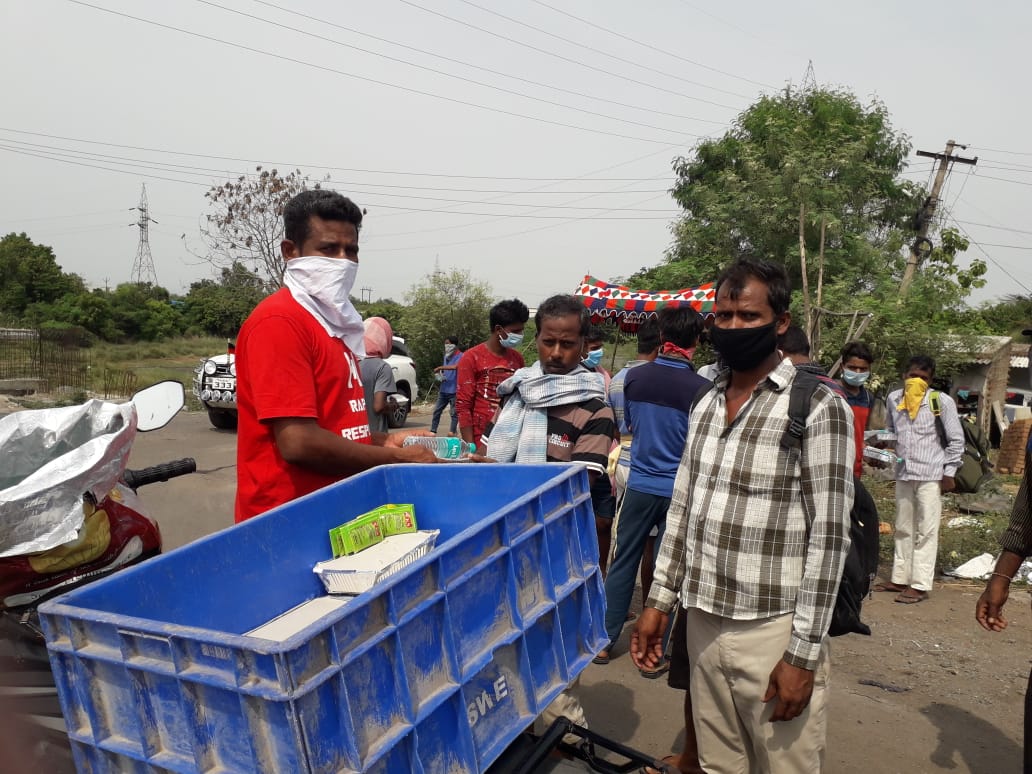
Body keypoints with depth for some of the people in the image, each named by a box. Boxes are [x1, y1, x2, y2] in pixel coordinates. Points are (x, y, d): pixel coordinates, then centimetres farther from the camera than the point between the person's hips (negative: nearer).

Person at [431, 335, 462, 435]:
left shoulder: (460, 356, -8)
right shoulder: (446, 356, 17)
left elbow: (456, 366, -26)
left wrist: (440, 368, -22)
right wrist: (440, 374, 4)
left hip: (454, 390, -7)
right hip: (443, 389, 7)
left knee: (454, 412, 0)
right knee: (437, 411, 7)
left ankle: (453, 432, 8)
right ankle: (433, 431, 13)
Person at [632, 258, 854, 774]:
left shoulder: (817, 408, -10)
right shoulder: (706, 405, 9)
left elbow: (829, 536, -12)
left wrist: (804, 652, -14)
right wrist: (660, 601, 12)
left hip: (774, 631, -5)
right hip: (702, 622, 5)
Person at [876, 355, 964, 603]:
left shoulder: (941, 401, -8)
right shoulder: (893, 399, 5)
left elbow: (956, 439, -4)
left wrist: (949, 472, -6)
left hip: (931, 475, -5)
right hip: (903, 473, 6)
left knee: (926, 531, -1)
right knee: (903, 529, 13)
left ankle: (920, 585, 4)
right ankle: (900, 579, 23)